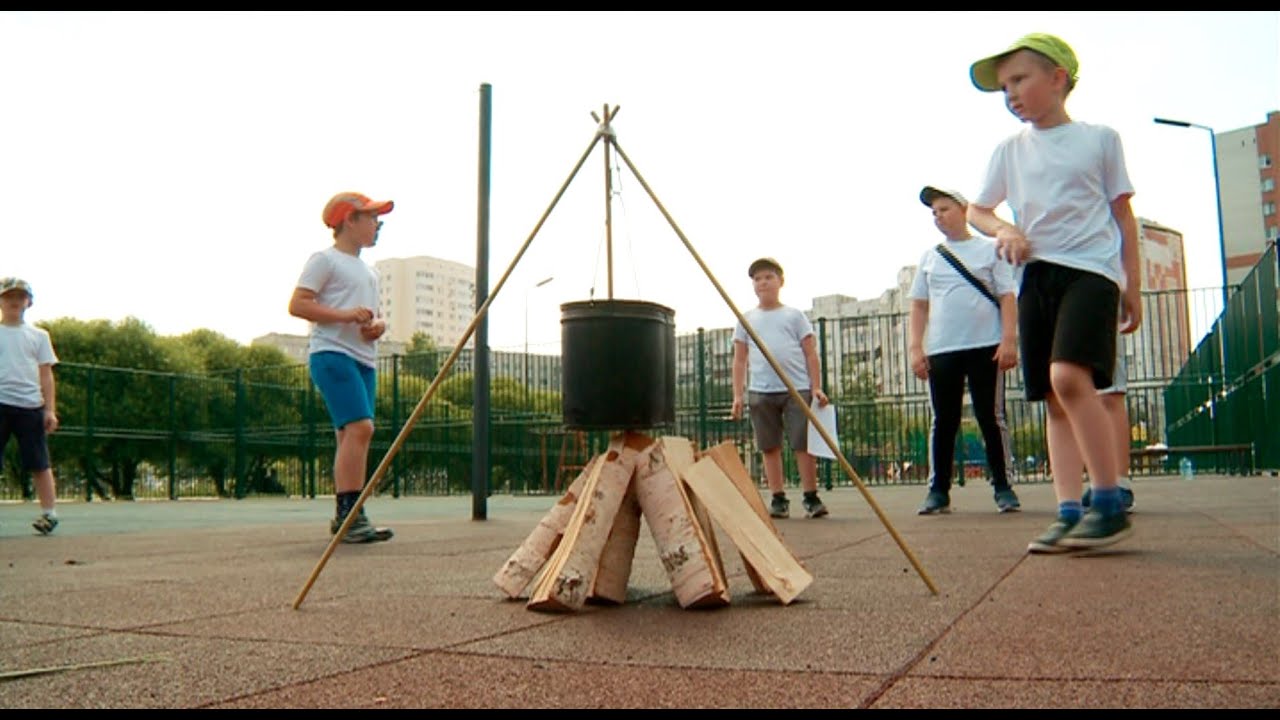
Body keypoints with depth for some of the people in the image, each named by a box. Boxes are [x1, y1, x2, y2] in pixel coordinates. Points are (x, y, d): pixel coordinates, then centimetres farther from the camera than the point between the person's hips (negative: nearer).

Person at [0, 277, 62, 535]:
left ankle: (49, 513, 4)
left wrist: (50, 409, 2)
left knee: (40, 464, 1)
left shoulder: (38, 336, 12)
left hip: (31, 406, 0)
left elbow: (46, 375, 9)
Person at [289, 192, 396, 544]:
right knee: (360, 427, -20)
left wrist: (379, 325, 7)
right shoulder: (325, 260, 1)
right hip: (333, 353, -8)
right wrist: (345, 315, -18)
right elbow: (297, 304, -8)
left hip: (364, 358, 8)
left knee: (351, 435, 5)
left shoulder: (368, 271, 26)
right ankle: (349, 514, -20)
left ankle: (346, 518, 8)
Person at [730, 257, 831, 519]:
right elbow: (740, 359, 11)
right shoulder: (746, 319, 12)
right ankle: (778, 500, 10)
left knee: (803, 444, -3)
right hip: (761, 392, 2)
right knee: (770, 447, 4)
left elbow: (810, 353, 6)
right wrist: (737, 395, 3)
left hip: (798, 389, -2)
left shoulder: (794, 316, 8)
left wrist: (816, 388, -3)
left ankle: (811, 498, 4)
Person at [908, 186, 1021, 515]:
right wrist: (915, 347, 4)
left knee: (991, 417, 1)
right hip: (941, 350, 2)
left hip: (985, 347, -2)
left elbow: (1007, 297, 2)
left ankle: (1003, 487, 10)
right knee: (943, 421, 3)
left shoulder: (989, 249, 7)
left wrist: (1009, 339, -9)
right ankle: (938, 490, 8)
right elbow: (919, 305, 13)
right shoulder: (929, 257, 14)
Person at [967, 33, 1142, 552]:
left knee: (1069, 376, -25)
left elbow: (1123, 216, 9)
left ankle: (1109, 504, -15)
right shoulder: (1010, 150, 13)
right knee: (1055, 400, 2)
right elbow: (976, 210, 20)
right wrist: (1002, 230, -3)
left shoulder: (1100, 138, 6)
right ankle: (1069, 512, 4)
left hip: (1090, 268, -4)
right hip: (1035, 275, 4)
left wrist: (1131, 288, 7)